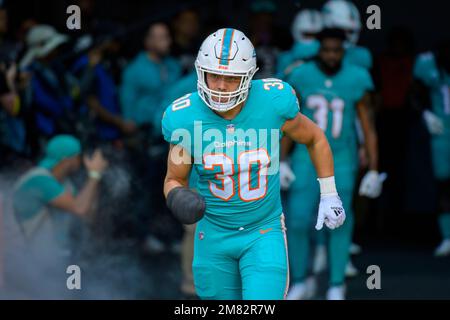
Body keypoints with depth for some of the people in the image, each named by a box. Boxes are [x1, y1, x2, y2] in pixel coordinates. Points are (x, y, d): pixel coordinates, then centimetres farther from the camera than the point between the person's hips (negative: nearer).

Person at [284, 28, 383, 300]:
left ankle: (337, 285, 13)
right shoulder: (301, 77, -6)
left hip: (342, 158, -1)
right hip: (307, 156, 1)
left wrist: (374, 171, -2)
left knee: (340, 223, -2)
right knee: (298, 221, -6)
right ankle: (301, 282, 12)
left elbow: (368, 128, -2)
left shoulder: (356, 81, -8)